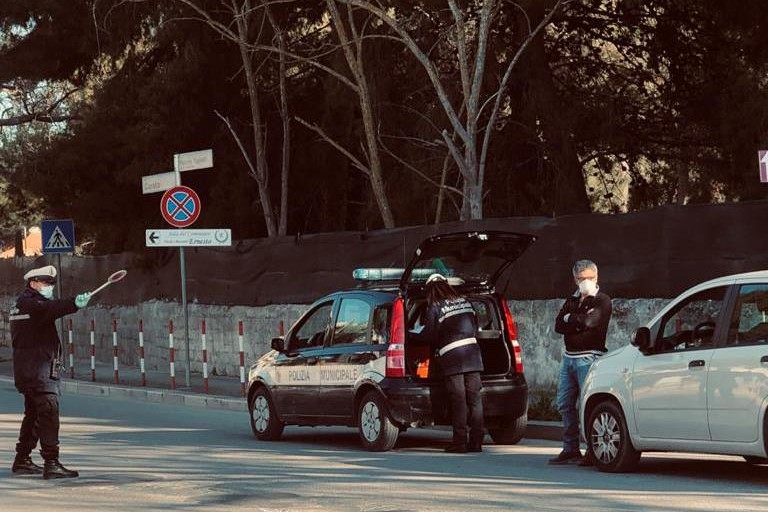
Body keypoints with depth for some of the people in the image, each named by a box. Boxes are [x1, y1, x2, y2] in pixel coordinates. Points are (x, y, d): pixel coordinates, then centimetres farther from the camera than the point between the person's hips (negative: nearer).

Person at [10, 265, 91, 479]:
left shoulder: (25, 302, 21)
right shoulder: (28, 302, -12)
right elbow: (49, 309, -31)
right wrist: (74, 304, -44)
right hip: (37, 369, -11)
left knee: (34, 413, 19)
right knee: (48, 410, -17)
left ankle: (22, 460, 28)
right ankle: (51, 463, -23)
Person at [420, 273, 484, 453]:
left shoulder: (434, 307, -3)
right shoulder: (465, 302, 14)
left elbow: (429, 335, -5)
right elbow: (475, 326, 17)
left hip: (451, 355, -5)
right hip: (472, 350, 5)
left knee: (458, 398, -3)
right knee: (474, 397, 6)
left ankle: (460, 441, -4)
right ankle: (476, 440, 6)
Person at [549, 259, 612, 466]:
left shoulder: (602, 301, -2)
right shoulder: (572, 301, 18)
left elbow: (590, 321, -20)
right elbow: (558, 326, 5)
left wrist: (570, 318, -3)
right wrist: (579, 322, -11)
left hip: (588, 358, -7)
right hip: (569, 357, 8)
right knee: (565, 404, 9)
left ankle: (593, 451, -9)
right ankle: (570, 450, 15)